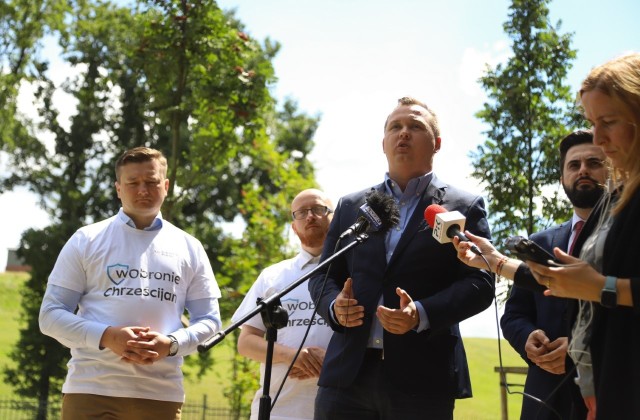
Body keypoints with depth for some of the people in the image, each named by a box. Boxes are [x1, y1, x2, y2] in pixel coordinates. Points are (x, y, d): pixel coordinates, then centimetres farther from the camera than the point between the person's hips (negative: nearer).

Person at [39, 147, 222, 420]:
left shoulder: (189, 248, 13)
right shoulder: (86, 241, 7)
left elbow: (209, 320, 12)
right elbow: (51, 314, 4)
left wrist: (171, 344, -9)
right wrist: (106, 336, -14)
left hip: (161, 394, 2)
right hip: (91, 391, -2)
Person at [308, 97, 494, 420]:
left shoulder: (464, 208, 8)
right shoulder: (351, 206, 18)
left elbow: (479, 283, -1)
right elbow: (323, 275, 17)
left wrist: (421, 314, -18)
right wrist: (334, 305, -6)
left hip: (423, 379, -3)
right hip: (347, 373, 3)